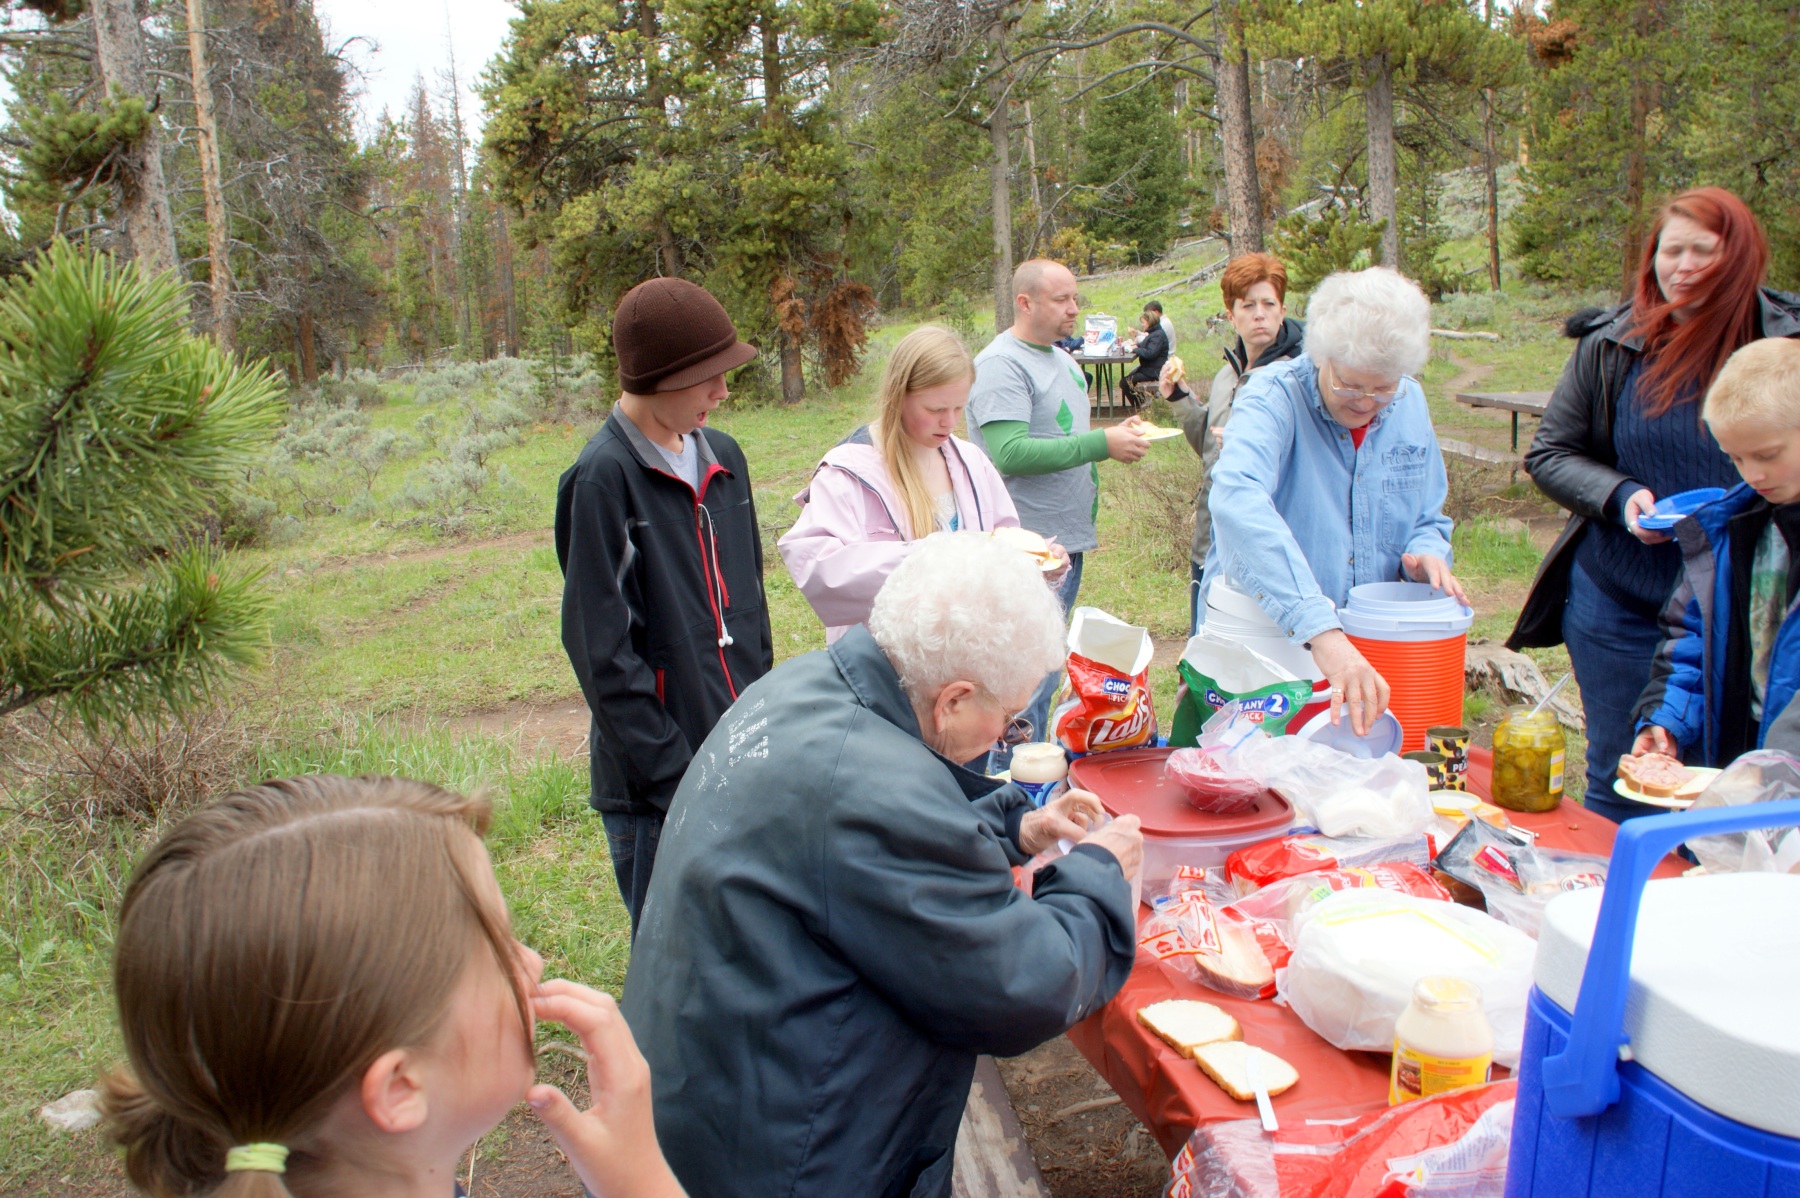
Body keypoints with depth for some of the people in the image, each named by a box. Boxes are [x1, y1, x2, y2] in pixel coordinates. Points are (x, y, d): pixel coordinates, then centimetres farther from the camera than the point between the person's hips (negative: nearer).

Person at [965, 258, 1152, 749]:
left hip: (1068, 543, 10)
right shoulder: (1002, 364, -14)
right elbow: (1010, 453, -25)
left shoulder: (1062, 359, 17)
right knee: (1028, 683, -7)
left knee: (1046, 678, 17)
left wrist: (1116, 436, 11)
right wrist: (1101, 443, -22)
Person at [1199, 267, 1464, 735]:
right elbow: (1238, 502, -36)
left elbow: (1429, 520, 19)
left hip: (1371, 648, 5)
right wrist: (1321, 630, -46)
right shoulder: (1274, 397, -15)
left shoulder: (1410, 404, 6)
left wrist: (1427, 554, -7)